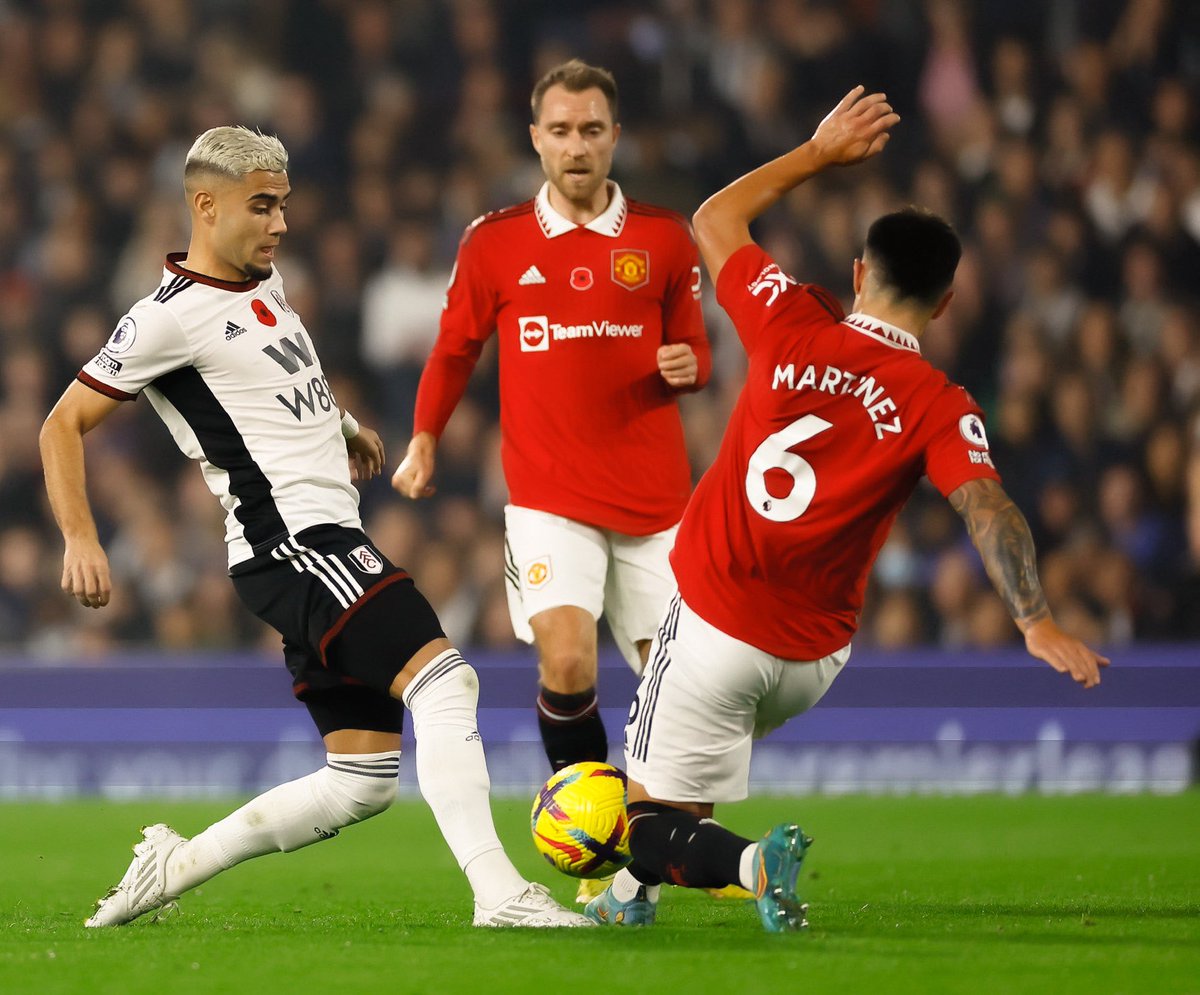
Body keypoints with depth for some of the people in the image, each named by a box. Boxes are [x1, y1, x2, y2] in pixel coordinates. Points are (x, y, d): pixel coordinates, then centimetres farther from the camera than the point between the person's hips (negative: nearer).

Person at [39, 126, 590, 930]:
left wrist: (343, 424, 38)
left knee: (362, 780, 6)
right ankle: (498, 891, -33)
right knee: (444, 677, -25)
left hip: (329, 546, 10)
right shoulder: (172, 315, -9)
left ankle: (174, 866, 14)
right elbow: (65, 425, -6)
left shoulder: (264, 280, 16)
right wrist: (81, 540, -16)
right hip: (289, 542, -10)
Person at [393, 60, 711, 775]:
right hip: (548, 496, -2)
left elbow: (694, 349, 12)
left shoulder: (665, 237, 4)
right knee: (567, 662, -20)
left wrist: (688, 365, -10)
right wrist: (424, 441, 10)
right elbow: (457, 349, 16)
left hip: (655, 497, 2)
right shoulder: (494, 242, 3)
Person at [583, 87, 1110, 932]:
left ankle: (755, 863, -28)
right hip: (813, 656, 2)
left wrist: (819, 153, 17)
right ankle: (635, 890, 39)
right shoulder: (938, 407, -9)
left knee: (653, 825, -1)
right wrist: (1038, 622, -33)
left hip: (714, 629, -2)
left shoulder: (793, 327, -6)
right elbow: (986, 506, -25)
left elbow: (716, 221, 11)